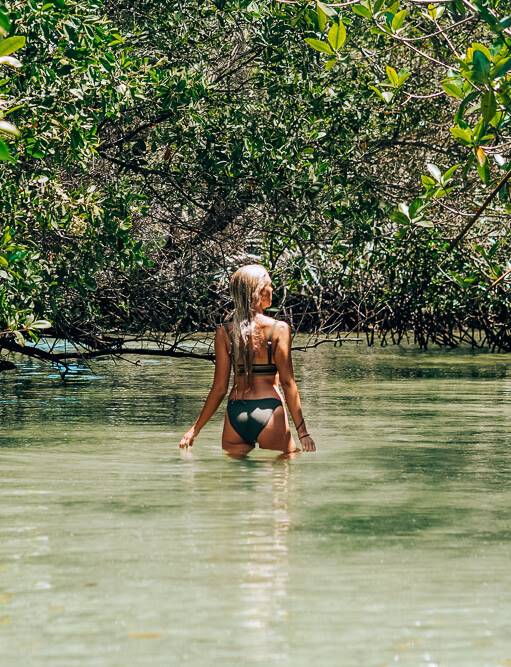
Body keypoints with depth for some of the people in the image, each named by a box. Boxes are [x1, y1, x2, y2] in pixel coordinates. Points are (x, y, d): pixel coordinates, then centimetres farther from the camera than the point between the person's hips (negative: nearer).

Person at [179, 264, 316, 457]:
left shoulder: (224, 332, 4)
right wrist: (302, 431, -4)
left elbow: (220, 388, 3)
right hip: (269, 411, -3)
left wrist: (195, 429, 11)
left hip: (236, 413, 3)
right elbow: (287, 383, -6)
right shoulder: (279, 329, -4)